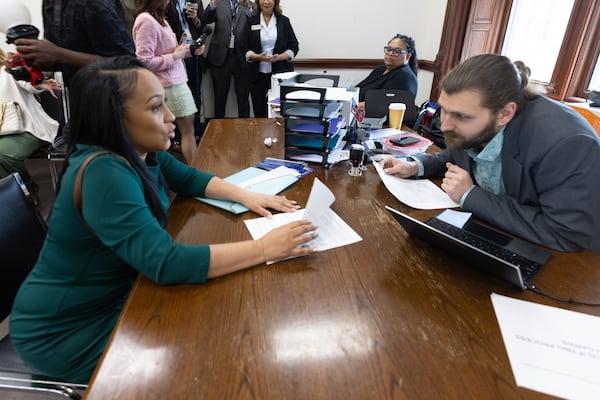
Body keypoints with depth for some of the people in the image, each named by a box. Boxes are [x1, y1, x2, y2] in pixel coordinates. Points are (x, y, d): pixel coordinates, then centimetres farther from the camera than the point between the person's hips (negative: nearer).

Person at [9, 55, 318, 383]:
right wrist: (264, 248, -36)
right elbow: (168, 263, -39)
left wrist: (246, 196, -9)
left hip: (116, 293, 7)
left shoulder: (139, 151, -7)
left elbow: (189, 179, 7)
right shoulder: (104, 174, -33)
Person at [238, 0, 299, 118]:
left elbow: (293, 46, 6)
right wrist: (258, 57, -14)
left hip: (281, 74, -1)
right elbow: (244, 47, 5)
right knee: (259, 113, 3)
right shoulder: (251, 21, 8)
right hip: (258, 75, 1)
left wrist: (279, 57, -13)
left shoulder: (284, 21, 8)